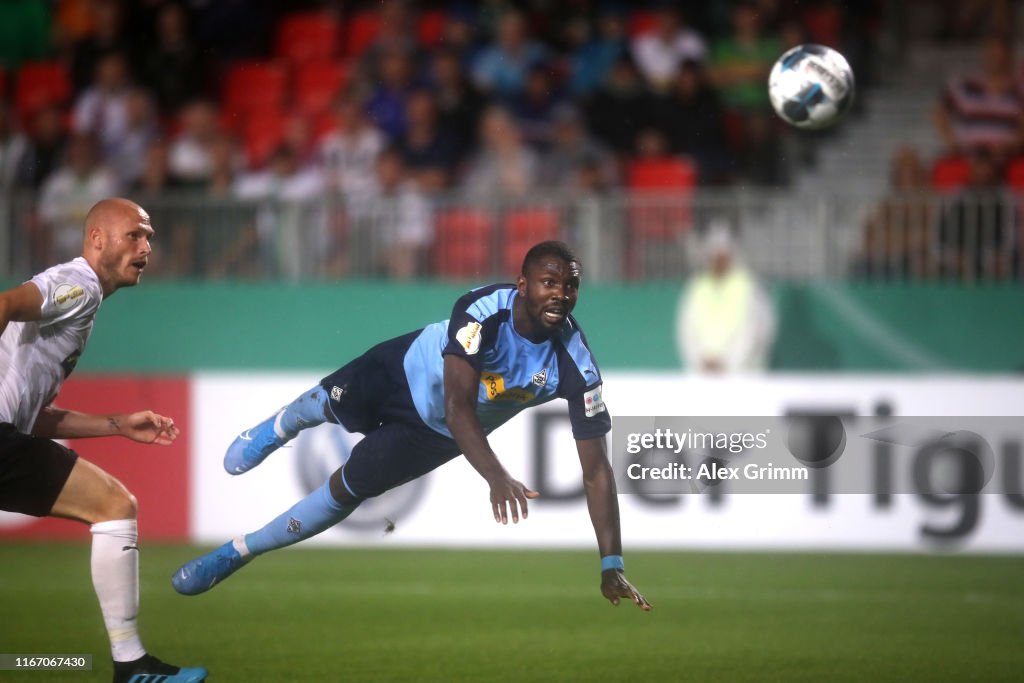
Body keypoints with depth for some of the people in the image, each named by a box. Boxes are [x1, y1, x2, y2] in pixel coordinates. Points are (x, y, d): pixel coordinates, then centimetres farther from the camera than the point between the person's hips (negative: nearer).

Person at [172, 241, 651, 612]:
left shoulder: (574, 364, -36)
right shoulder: (483, 311, -42)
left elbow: (596, 468, -34)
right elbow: (459, 406, -50)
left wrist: (611, 565, -41)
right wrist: (497, 477, -67)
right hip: (407, 370, -1)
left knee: (347, 488, 5)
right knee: (324, 405, 27)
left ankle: (237, 553, 26)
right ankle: (277, 429, 66)